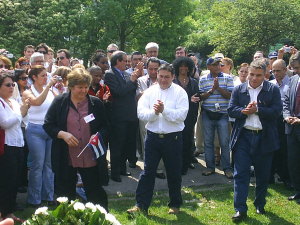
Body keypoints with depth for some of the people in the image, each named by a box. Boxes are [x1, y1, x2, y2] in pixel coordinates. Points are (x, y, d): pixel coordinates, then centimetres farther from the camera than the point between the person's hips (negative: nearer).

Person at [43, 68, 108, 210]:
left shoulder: (96, 103, 2)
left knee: (95, 193, 8)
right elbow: (48, 125, 1)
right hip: (66, 159, 0)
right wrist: (62, 134, -16)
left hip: (91, 158, 0)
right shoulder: (59, 102, -1)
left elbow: (104, 126, 9)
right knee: (66, 193, 12)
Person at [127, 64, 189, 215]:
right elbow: (141, 113, -5)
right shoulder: (150, 91, 5)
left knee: (174, 173, 11)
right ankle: (141, 205, 11)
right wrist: (154, 112, -22)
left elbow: (181, 115, -15)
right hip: (153, 136, 2)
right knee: (148, 172, 5)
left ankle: (175, 204, 27)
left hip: (173, 138, -2)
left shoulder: (180, 92, -3)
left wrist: (164, 110, -23)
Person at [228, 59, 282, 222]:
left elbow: (276, 111, -10)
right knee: (241, 173, -3)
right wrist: (244, 111, -20)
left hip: (264, 137, 0)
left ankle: (260, 205, 30)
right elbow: (231, 110, -1)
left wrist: (257, 109, -18)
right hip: (243, 136, 0)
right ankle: (240, 210, 0)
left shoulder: (273, 90, 0)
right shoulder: (239, 89, 5)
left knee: (263, 175, 12)